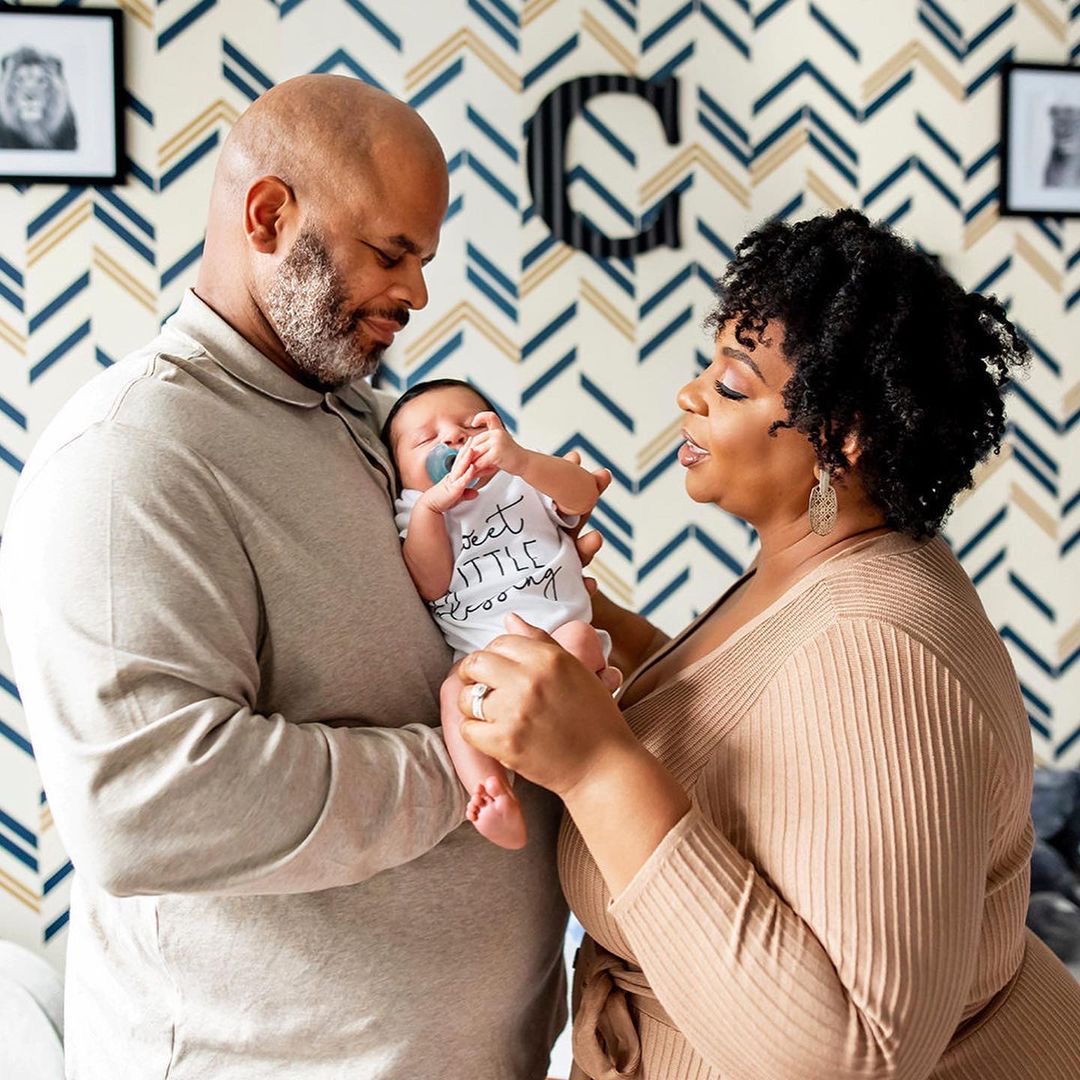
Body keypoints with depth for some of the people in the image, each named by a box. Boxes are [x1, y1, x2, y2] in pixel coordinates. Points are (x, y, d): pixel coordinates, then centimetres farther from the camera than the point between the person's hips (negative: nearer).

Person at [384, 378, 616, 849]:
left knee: (576, 639, -33)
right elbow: (431, 587, 2)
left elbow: (584, 495, -5)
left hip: (558, 632, 1)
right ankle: (493, 796, -43)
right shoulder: (416, 514, 19)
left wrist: (520, 459, -21)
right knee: (455, 691, -32)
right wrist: (429, 506, -8)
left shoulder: (528, 481, 19)